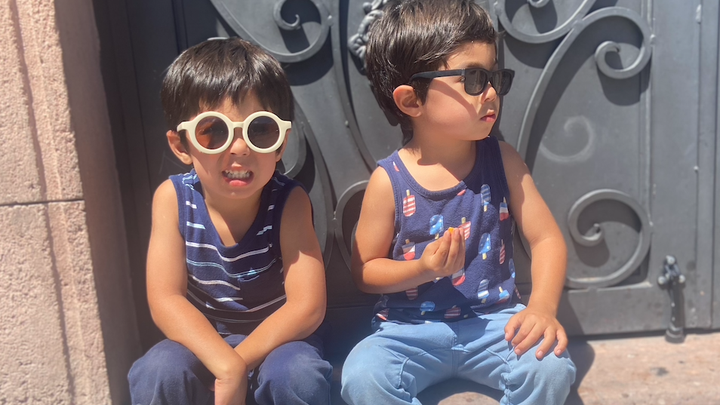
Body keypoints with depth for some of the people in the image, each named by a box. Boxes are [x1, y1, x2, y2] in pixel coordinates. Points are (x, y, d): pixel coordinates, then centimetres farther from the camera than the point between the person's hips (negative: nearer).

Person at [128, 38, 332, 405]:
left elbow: (307, 307, -23)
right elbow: (164, 300, -19)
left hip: (276, 339, -1)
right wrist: (225, 365, -31)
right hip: (204, 342, 2)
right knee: (158, 374, -27)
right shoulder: (173, 199, -15)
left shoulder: (288, 202, -20)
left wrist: (239, 361, -26)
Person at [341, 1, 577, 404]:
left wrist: (543, 307, -18)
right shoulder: (389, 180, -10)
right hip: (411, 329, -1)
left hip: (493, 320, 2)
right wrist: (422, 269, -19)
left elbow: (547, 238, -2)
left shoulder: (502, 160, -4)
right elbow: (366, 270, -1)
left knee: (551, 367, -25)